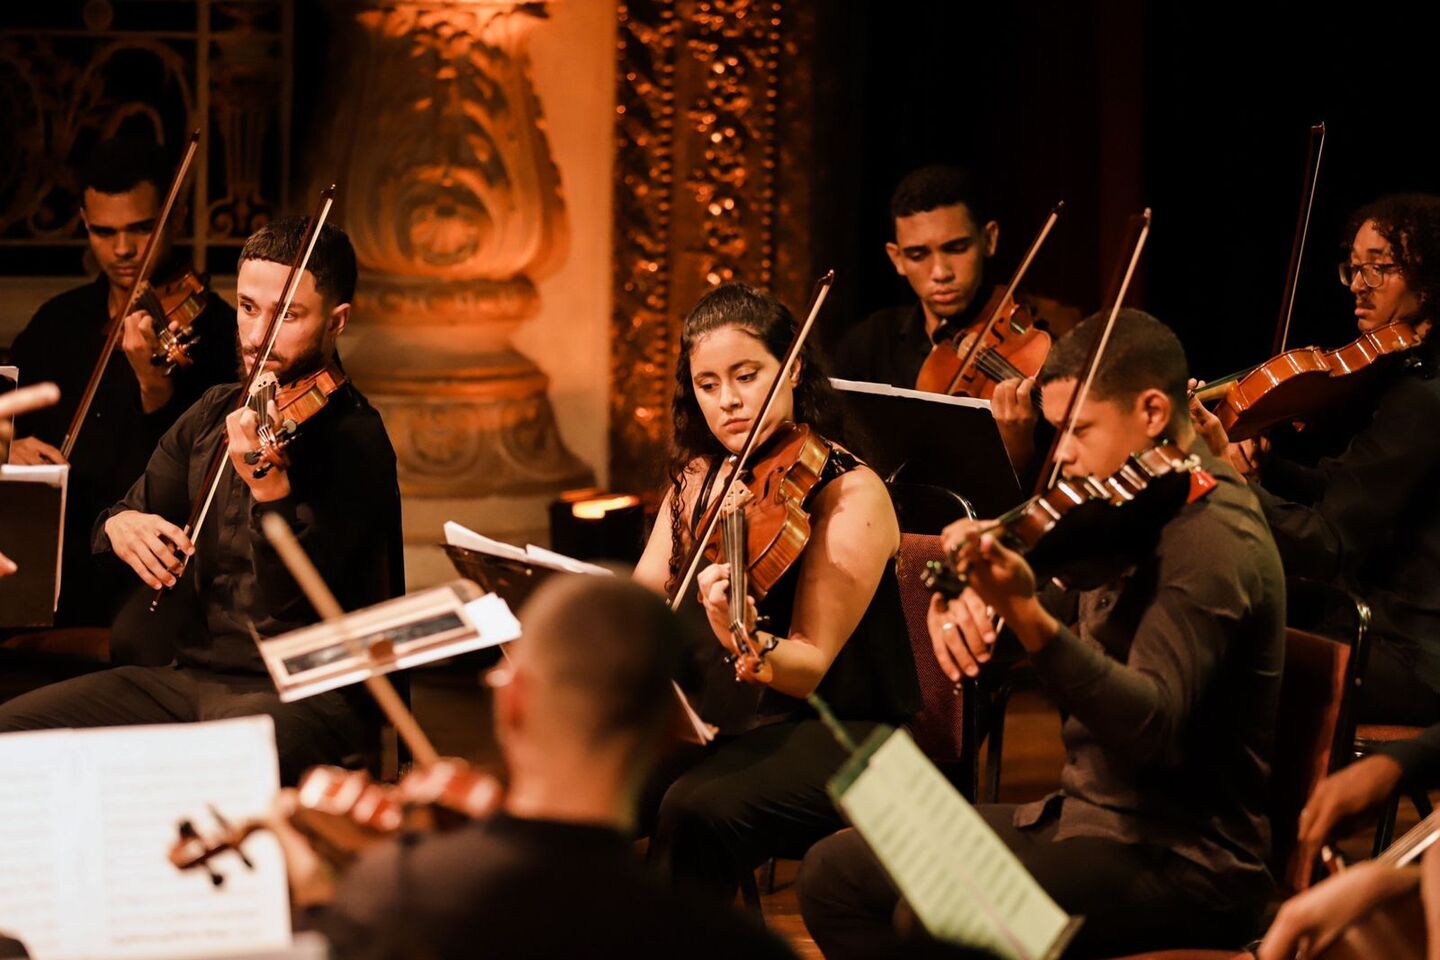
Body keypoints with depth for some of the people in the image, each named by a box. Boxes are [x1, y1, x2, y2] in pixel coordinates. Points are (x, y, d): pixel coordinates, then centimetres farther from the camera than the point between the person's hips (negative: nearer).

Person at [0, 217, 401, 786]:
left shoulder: (353, 437, -11)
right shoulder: (213, 414, 12)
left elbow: (298, 603, -21)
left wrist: (268, 486, -38)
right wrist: (120, 524, -10)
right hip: (190, 671, 7)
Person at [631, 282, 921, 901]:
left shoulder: (852, 495, -11)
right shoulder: (698, 479, 9)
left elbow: (809, 667, -17)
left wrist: (746, 641, -38)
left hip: (838, 734, -6)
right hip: (720, 726, 6)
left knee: (698, 808, -32)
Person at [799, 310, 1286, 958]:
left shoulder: (1211, 540, -19)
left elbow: (1149, 727, -31)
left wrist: (1027, 616, -43)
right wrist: (966, 610, -14)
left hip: (1185, 858, -10)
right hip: (1088, 816, 10)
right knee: (835, 873, 5)